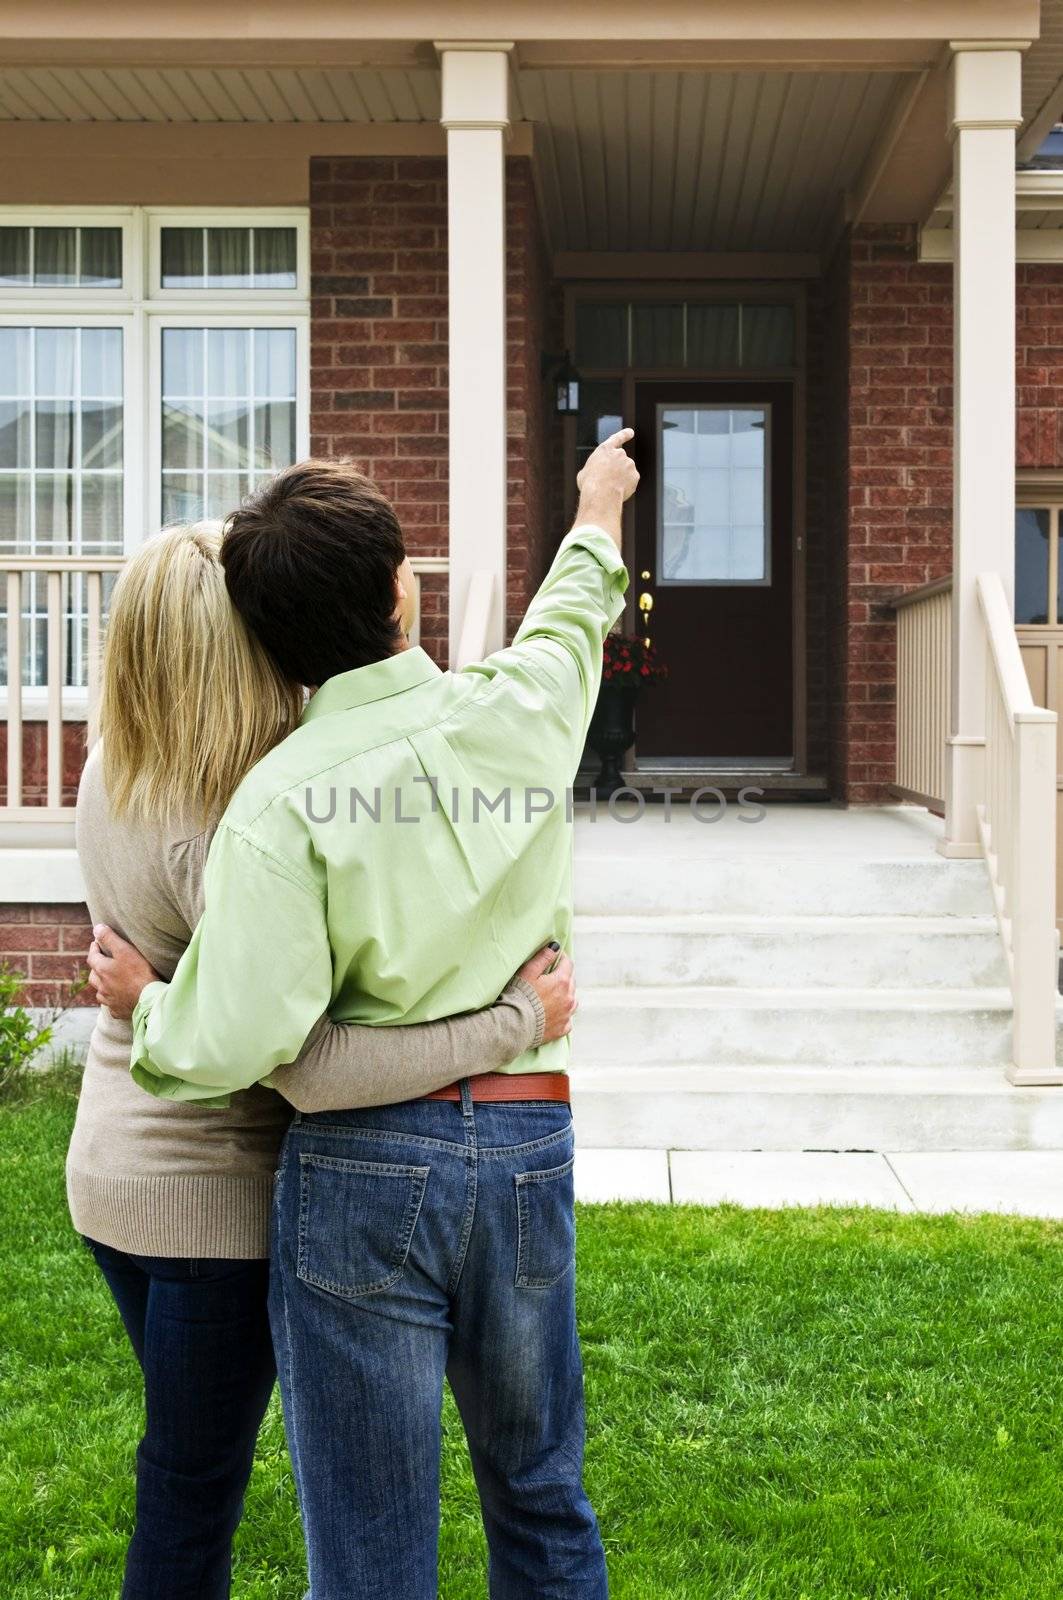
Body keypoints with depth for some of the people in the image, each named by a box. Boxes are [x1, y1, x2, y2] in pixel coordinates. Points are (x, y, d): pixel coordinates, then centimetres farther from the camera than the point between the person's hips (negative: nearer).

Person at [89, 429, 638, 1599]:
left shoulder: (282, 793, -13)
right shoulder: (520, 712, -2)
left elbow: (235, 1042, -20)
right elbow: (573, 619, 23)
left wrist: (147, 1002, 2)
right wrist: (598, 511, 43)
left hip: (363, 1162, -3)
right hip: (529, 1144, 4)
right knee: (541, 1499, 22)